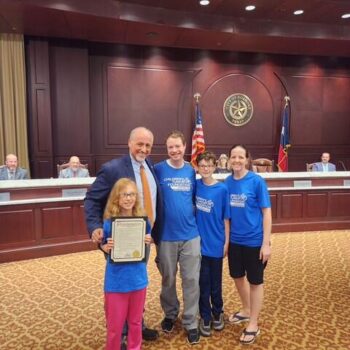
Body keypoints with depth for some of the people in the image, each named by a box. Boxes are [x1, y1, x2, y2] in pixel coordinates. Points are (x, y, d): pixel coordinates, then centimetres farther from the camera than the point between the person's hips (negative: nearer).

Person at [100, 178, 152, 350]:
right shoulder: (109, 222, -11)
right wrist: (107, 246, -23)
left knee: (136, 321, 19)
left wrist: (148, 241, -14)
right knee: (115, 323, 11)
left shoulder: (142, 219, -5)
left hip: (137, 277, 2)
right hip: (116, 279, -2)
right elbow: (103, 246, -2)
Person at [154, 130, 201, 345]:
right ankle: (170, 315, 38)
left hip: (191, 234, 2)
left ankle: (191, 322, 25)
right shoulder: (158, 170, -6)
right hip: (166, 236, -2)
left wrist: (192, 218, 5)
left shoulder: (191, 171, 4)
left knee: (191, 280, 8)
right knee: (168, 279, 15)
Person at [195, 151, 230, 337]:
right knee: (203, 281, 11)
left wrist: (226, 241, -4)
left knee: (216, 281, 15)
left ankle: (217, 313, 36)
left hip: (216, 242, -1)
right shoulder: (195, 186, -3)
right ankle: (205, 317, 28)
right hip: (200, 241, 1)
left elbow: (226, 217, -4)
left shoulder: (222, 189, -8)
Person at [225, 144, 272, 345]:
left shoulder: (257, 181, -13)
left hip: (254, 241, -5)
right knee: (238, 276, 19)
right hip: (234, 240, 5)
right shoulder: (228, 182, -1)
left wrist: (266, 243, -14)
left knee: (255, 281, 11)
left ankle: (253, 325, 27)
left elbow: (266, 212, -11)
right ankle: (246, 310, 44)